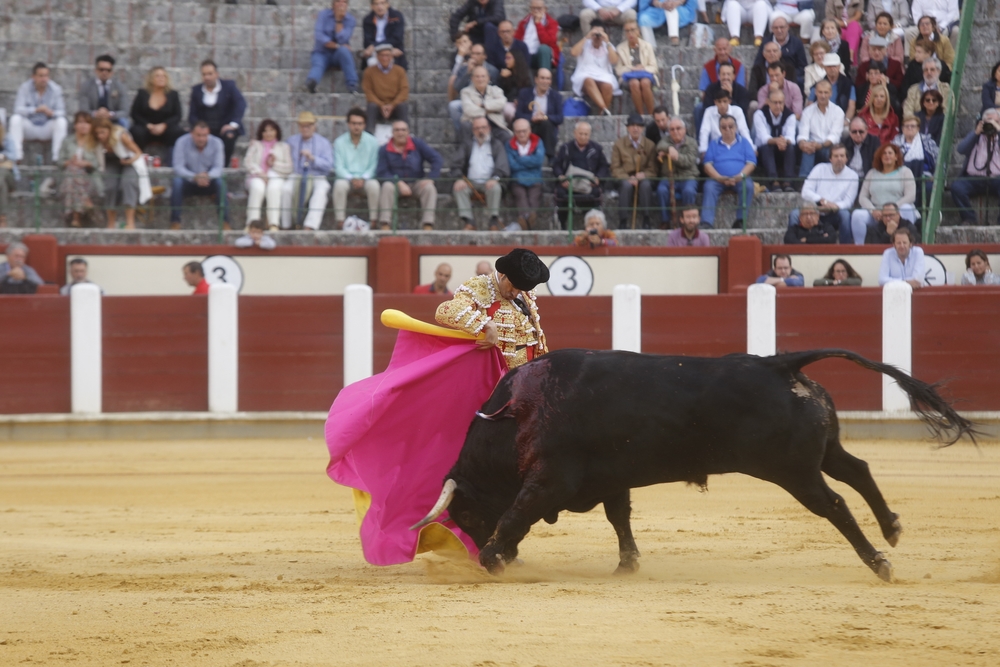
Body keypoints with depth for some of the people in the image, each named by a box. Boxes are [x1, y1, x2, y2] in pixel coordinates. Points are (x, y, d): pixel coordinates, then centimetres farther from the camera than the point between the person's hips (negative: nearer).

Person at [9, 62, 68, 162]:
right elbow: (18, 110, -18)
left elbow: (61, 112, -10)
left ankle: (56, 156, -34)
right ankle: (17, 155, -33)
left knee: (61, 121, -28)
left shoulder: (55, 89, -5)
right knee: (15, 119, -28)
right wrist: (35, 110, -36)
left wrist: (52, 113, -35)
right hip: (29, 127, 0)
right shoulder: (25, 88, -8)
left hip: (47, 130, 0)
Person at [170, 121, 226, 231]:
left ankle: (225, 221, -28)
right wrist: (195, 177, -38)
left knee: (220, 182, -31)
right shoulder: (182, 142, -14)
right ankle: (175, 222, -30)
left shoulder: (217, 143, -10)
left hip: (208, 183, 1)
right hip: (188, 183, -1)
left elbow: (218, 168, -16)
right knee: (177, 181, -33)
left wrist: (208, 176, -40)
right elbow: (178, 167, -20)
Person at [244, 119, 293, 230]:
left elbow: (288, 168, 10)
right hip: (257, 177, 0)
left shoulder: (283, 147, 21)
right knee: (258, 188, -37)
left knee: (274, 188, -37)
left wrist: (274, 164, -6)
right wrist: (259, 173, -11)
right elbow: (248, 162, 5)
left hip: (276, 177, 0)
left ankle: (274, 224, -47)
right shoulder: (255, 145, 22)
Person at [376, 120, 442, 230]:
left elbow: (436, 159, -3)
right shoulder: (385, 150, -2)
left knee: (429, 188, -29)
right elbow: (381, 172, -11)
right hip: (395, 183, -1)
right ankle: (385, 227, -40)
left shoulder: (417, 144, 1)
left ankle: (428, 227, -37)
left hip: (416, 184, 1)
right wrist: (399, 183, -25)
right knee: (387, 186, -33)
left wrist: (430, 178, -15)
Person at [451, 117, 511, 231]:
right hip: (470, 182, 2)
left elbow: (503, 166, -1)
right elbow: (456, 164, 7)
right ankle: (468, 221, -34)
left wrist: (495, 179, -23)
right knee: (458, 188, -30)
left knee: (495, 187, -35)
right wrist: (459, 179, -14)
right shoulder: (467, 144, 17)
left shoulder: (497, 144, 12)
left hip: (489, 182, -2)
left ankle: (494, 221, -32)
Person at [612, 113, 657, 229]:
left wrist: (643, 175, -19)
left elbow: (652, 170, 4)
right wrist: (628, 178, -18)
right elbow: (615, 168, 1)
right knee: (626, 185, -36)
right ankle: (623, 222, -33)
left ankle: (646, 221, -31)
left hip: (643, 178, 1)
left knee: (646, 184, -35)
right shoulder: (619, 145, 6)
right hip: (624, 178, -1)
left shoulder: (650, 145, 8)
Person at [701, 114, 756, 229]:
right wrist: (720, 178, -14)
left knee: (747, 185, -33)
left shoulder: (743, 142, 16)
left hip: (740, 179, 0)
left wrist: (740, 176, -15)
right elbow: (708, 165, 6)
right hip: (719, 179, 0)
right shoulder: (714, 144, 18)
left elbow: (751, 163, 5)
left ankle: (740, 220, -29)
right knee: (709, 186, -31)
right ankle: (707, 222, -42)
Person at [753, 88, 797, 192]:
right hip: (765, 152, -2)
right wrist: (776, 141, -46)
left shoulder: (789, 115, -4)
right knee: (766, 147, -36)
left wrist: (785, 141, -45)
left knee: (790, 147, -31)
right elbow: (763, 137, -24)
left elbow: (791, 137, -19)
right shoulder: (760, 114, -11)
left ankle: (787, 182, -40)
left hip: (783, 152, 2)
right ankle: (774, 182, -49)